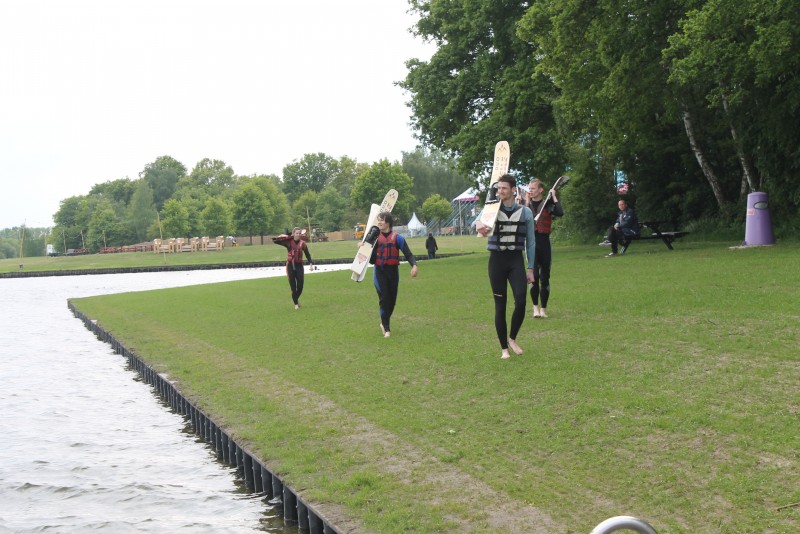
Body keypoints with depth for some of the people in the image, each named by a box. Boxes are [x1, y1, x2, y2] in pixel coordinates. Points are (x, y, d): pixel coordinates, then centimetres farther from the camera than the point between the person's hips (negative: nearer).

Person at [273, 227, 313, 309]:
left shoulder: (302, 243, 0)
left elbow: (307, 254, 1)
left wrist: (310, 263, -11)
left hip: (299, 266, 1)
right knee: (293, 287, 0)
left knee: (300, 286, 1)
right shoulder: (289, 242, -2)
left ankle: (296, 298, 32)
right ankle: (296, 303, 17)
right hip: (290, 265, -1)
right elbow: (275, 240, -4)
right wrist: (284, 236, -10)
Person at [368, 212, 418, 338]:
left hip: (393, 271, 1)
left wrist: (414, 265, -24)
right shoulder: (375, 236, 2)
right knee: (384, 299, -8)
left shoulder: (397, 237, -5)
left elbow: (407, 253, -8)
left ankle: (384, 323, 33)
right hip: (379, 271, -1)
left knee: (392, 299, 11)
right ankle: (386, 328, -4)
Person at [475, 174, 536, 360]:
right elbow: (479, 221, -19)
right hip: (497, 260, 0)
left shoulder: (525, 212, 2)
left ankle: (512, 338, 13)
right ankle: (504, 348, 12)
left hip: (516, 260, 0)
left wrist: (530, 268, 4)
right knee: (500, 305, 3)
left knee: (521, 302, -12)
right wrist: (480, 226, -44)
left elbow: (531, 242, 6)